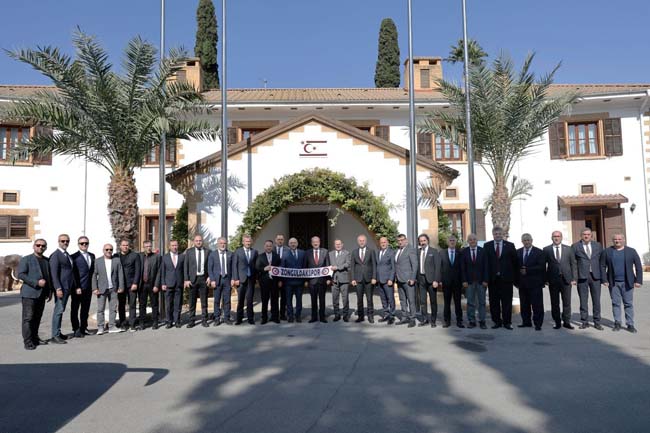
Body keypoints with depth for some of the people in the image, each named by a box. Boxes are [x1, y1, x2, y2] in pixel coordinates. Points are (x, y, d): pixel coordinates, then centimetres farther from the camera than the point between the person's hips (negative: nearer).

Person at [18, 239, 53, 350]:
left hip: (42, 294, 5)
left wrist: (50, 291, 14)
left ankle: (35, 338, 18)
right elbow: (21, 274, -11)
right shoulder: (25, 259, -1)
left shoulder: (47, 260, 15)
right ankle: (28, 342, -2)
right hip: (29, 293, -5)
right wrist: (36, 282, -19)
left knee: (37, 318, 10)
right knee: (28, 318, -5)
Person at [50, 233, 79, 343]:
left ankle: (58, 333, 20)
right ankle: (55, 335, -2)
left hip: (68, 288, 8)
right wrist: (58, 288, -22)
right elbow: (54, 273, -15)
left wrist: (76, 287, 16)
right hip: (61, 288, -8)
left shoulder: (67, 255, 18)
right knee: (58, 310, -7)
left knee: (61, 310, 13)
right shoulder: (55, 255, -8)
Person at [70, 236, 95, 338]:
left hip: (88, 288, 6)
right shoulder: (74, 257, -6)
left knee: (85, 309, 13)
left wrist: (93, 285, 9)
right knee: (75, 309, 4)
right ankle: (76, 330, 12)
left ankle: (83, 328, 23)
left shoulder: (92, 256, 13)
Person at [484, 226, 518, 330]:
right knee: (494, 302, 6)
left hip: (506, 278, -1)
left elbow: (515, 262, 3)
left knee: (507, 302, 4)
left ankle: (507, 322, 13)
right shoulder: (487, 246, 5)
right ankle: (497, 321, 16)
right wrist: (486, 277, -3)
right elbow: (485, 262, 3)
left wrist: (514, 276, -1)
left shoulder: (510, 245, 4)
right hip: (492, 278, 1)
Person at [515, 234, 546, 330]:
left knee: (537, 304, -1)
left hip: (535, 283, -4)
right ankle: (526, 322, 19)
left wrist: (527, 270, -15)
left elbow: (541, 267, -10)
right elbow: (516, 267, 11)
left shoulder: (539, 252, -1)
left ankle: (538, 324, 5)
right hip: (522, 283, 4)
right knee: (524, 304, 9)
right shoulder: (518, 252, 11)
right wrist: (516, 281, 4)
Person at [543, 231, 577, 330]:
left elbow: (573, 264, 7)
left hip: (566, 279, 1)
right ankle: (557, 322, 15)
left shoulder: (568, 249, 8)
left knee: (567, 302, 4)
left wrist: (574, 278, -1)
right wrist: (545, 279, -5)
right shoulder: (546, 250, 3)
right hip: (553, 280, -1)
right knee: (554, 303, 5)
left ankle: (566, 322, 16)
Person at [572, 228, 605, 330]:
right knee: (583, 300, 5)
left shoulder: (598, 245, 9)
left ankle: (597, 322, 15)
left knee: (596, 300, 5)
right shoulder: (575, 246, 1)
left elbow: (602, 261, 7)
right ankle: (584, 322, 14)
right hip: (582, 276, -2)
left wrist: (603, 277, 2)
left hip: (595, 276, 2)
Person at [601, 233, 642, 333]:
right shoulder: (607, 252, 3)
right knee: (615, 303, 4)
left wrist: (638, 280, -5)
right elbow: (603, 267, 4)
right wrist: (604, 280, -4)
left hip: (627, 282, -1)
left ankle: (630, 324, 9)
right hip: (613, 283, 1)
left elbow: (638, 267, 2)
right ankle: (617, 323, 13)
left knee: (628, 304, 2)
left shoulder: (631, 251, 3)